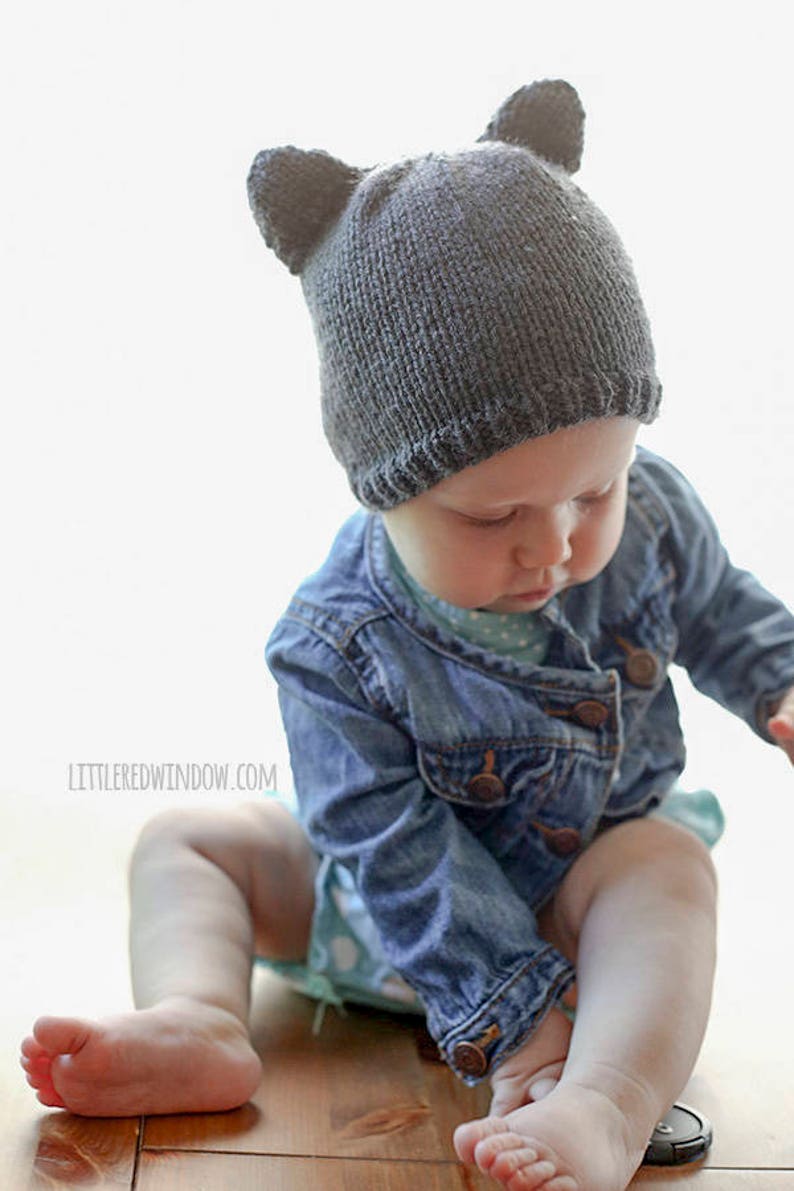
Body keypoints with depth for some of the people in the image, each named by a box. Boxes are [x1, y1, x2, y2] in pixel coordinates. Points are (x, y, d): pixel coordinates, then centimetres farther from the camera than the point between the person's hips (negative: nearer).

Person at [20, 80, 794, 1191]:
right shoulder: (335, 644, -26)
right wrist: (511, 1009, -30)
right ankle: (199, 1021, -30)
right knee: (184, 839, -7)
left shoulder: (650, 513, -17)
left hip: (596, 869, 1)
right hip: (410, 914, 0)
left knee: (671, 864, -33)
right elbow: (399, 853, -26)